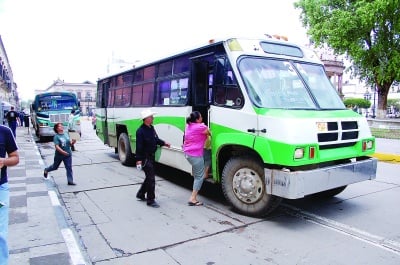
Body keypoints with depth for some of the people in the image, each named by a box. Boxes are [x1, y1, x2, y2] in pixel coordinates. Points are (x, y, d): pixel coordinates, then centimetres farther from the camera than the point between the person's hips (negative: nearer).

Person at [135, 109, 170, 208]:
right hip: (145, 158, -9)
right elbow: (139, 146, -20)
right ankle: (150, 200, 5)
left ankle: (141, 194, 37)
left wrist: (163, 143, 18)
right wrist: (139, 159, -22)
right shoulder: (140, 131, -19)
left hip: (151, 156, 9)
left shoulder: (151, 128, 7)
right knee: (151, 178, -6)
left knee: (149, 177, 19)